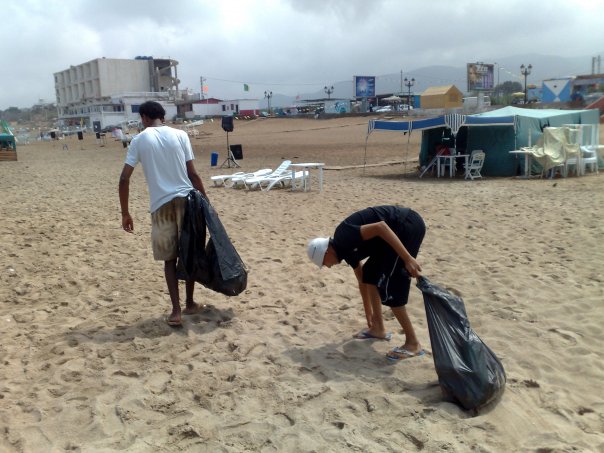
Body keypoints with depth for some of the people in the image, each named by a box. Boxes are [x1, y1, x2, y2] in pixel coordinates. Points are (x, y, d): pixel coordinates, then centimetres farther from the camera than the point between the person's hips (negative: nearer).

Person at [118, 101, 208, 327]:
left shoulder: (139, 140, 3)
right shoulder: (180, 135, 4)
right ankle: (190, 304, 25)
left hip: (161, 204, -1)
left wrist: (125, 213, 6)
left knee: (170, 259, 10)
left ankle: (176, 311, 5)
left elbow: (124, 178, -1)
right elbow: (193, 174, 0)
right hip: (186, 199, 1)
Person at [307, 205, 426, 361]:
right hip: (401, 228, 10)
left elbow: (380, 227, -26)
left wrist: (407, 259, -28)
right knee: (370, 274, 17)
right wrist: (368, 312, 39)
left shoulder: (343, 238, -13)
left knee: (388, 287, -6)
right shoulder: (347, 248, 15)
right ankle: (378, 328, 26)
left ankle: (413, 343, 4)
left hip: (408, 225, -10)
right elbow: (362, 280, 27)